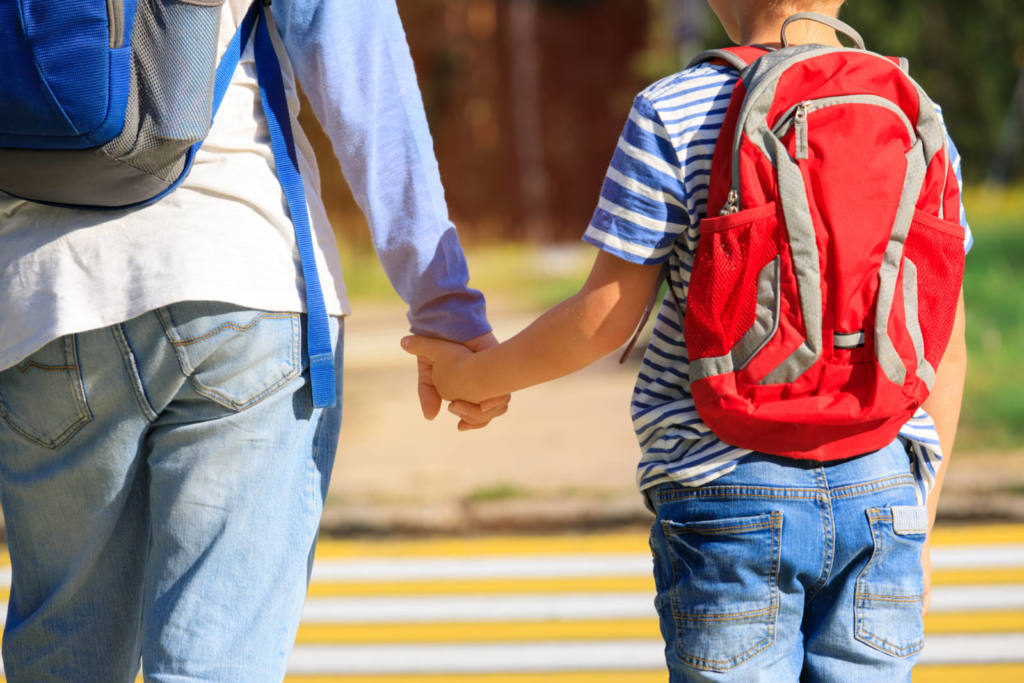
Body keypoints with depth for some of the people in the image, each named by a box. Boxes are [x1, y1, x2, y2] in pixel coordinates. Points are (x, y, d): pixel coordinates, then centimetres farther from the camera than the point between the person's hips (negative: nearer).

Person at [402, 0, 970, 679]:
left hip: (730, 495, -3)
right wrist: (919, 528, 16)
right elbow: (946, 349, 7)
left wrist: (476, 375, 12)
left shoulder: (674, 116, -6)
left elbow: (606, 316, -5)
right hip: (880, 492, 3)